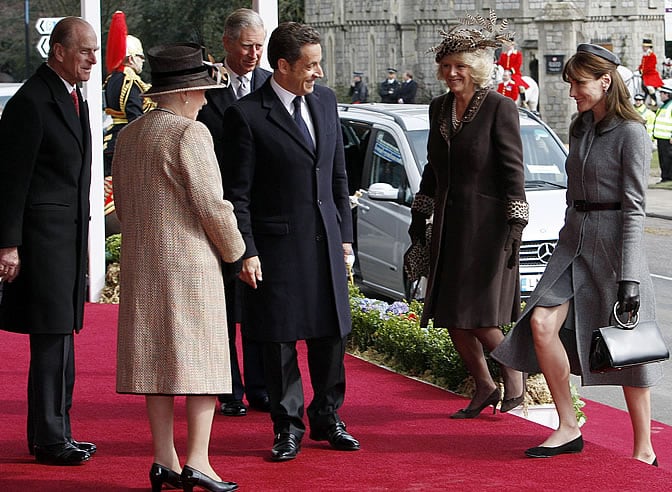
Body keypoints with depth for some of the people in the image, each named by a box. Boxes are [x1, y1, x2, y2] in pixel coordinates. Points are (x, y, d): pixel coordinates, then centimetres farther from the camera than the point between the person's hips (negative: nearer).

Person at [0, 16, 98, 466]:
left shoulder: (74, 99, 15)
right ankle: (50, 440, 0)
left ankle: (54, 434, 20)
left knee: (60, 336, 13)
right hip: (42, 235, -9)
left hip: (70, 236, 9)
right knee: (51, 338, -6)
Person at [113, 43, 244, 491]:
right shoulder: (190, 133, -13)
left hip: (141, 264, 7)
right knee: (200, 356, -3)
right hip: (190, 261, -7)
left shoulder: (128, 135, 10)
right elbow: (212, 206, -14)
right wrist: (234, 250, 1)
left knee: (156, 358, 9)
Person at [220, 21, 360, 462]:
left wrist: (345, 235, 13)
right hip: (278, 244, -5)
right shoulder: (246, 115, -10)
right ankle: (288, 427, 14)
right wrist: (246, 252, -13)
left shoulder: (325, 100, 9)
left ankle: (327, 417, 27)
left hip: (326, 241, 5)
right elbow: (238, 192, -9)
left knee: (332, 334, 11)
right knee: (280, 341, 2)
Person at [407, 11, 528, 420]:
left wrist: (515, 225, -15)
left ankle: (515, 379, 14)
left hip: (487, 225, -7)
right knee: (451, 317, 7)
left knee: (478, 317, -9)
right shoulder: (439, 108, 10)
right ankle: (484, 388, 22)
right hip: (449, 226, 7)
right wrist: (421, 214, 18)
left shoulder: (500, 108, -10)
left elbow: (513, 170, -11)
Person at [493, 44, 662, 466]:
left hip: (613, 242, -7)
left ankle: (644, 450, 12)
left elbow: (634, 207, -15)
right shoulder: (580, 128, 12)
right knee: (542, 323, -9)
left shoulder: (630, 133, -12)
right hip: (575, 240, 7)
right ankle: (568, 428, 2)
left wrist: (629, 276, -18)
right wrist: (567, 239, 20)